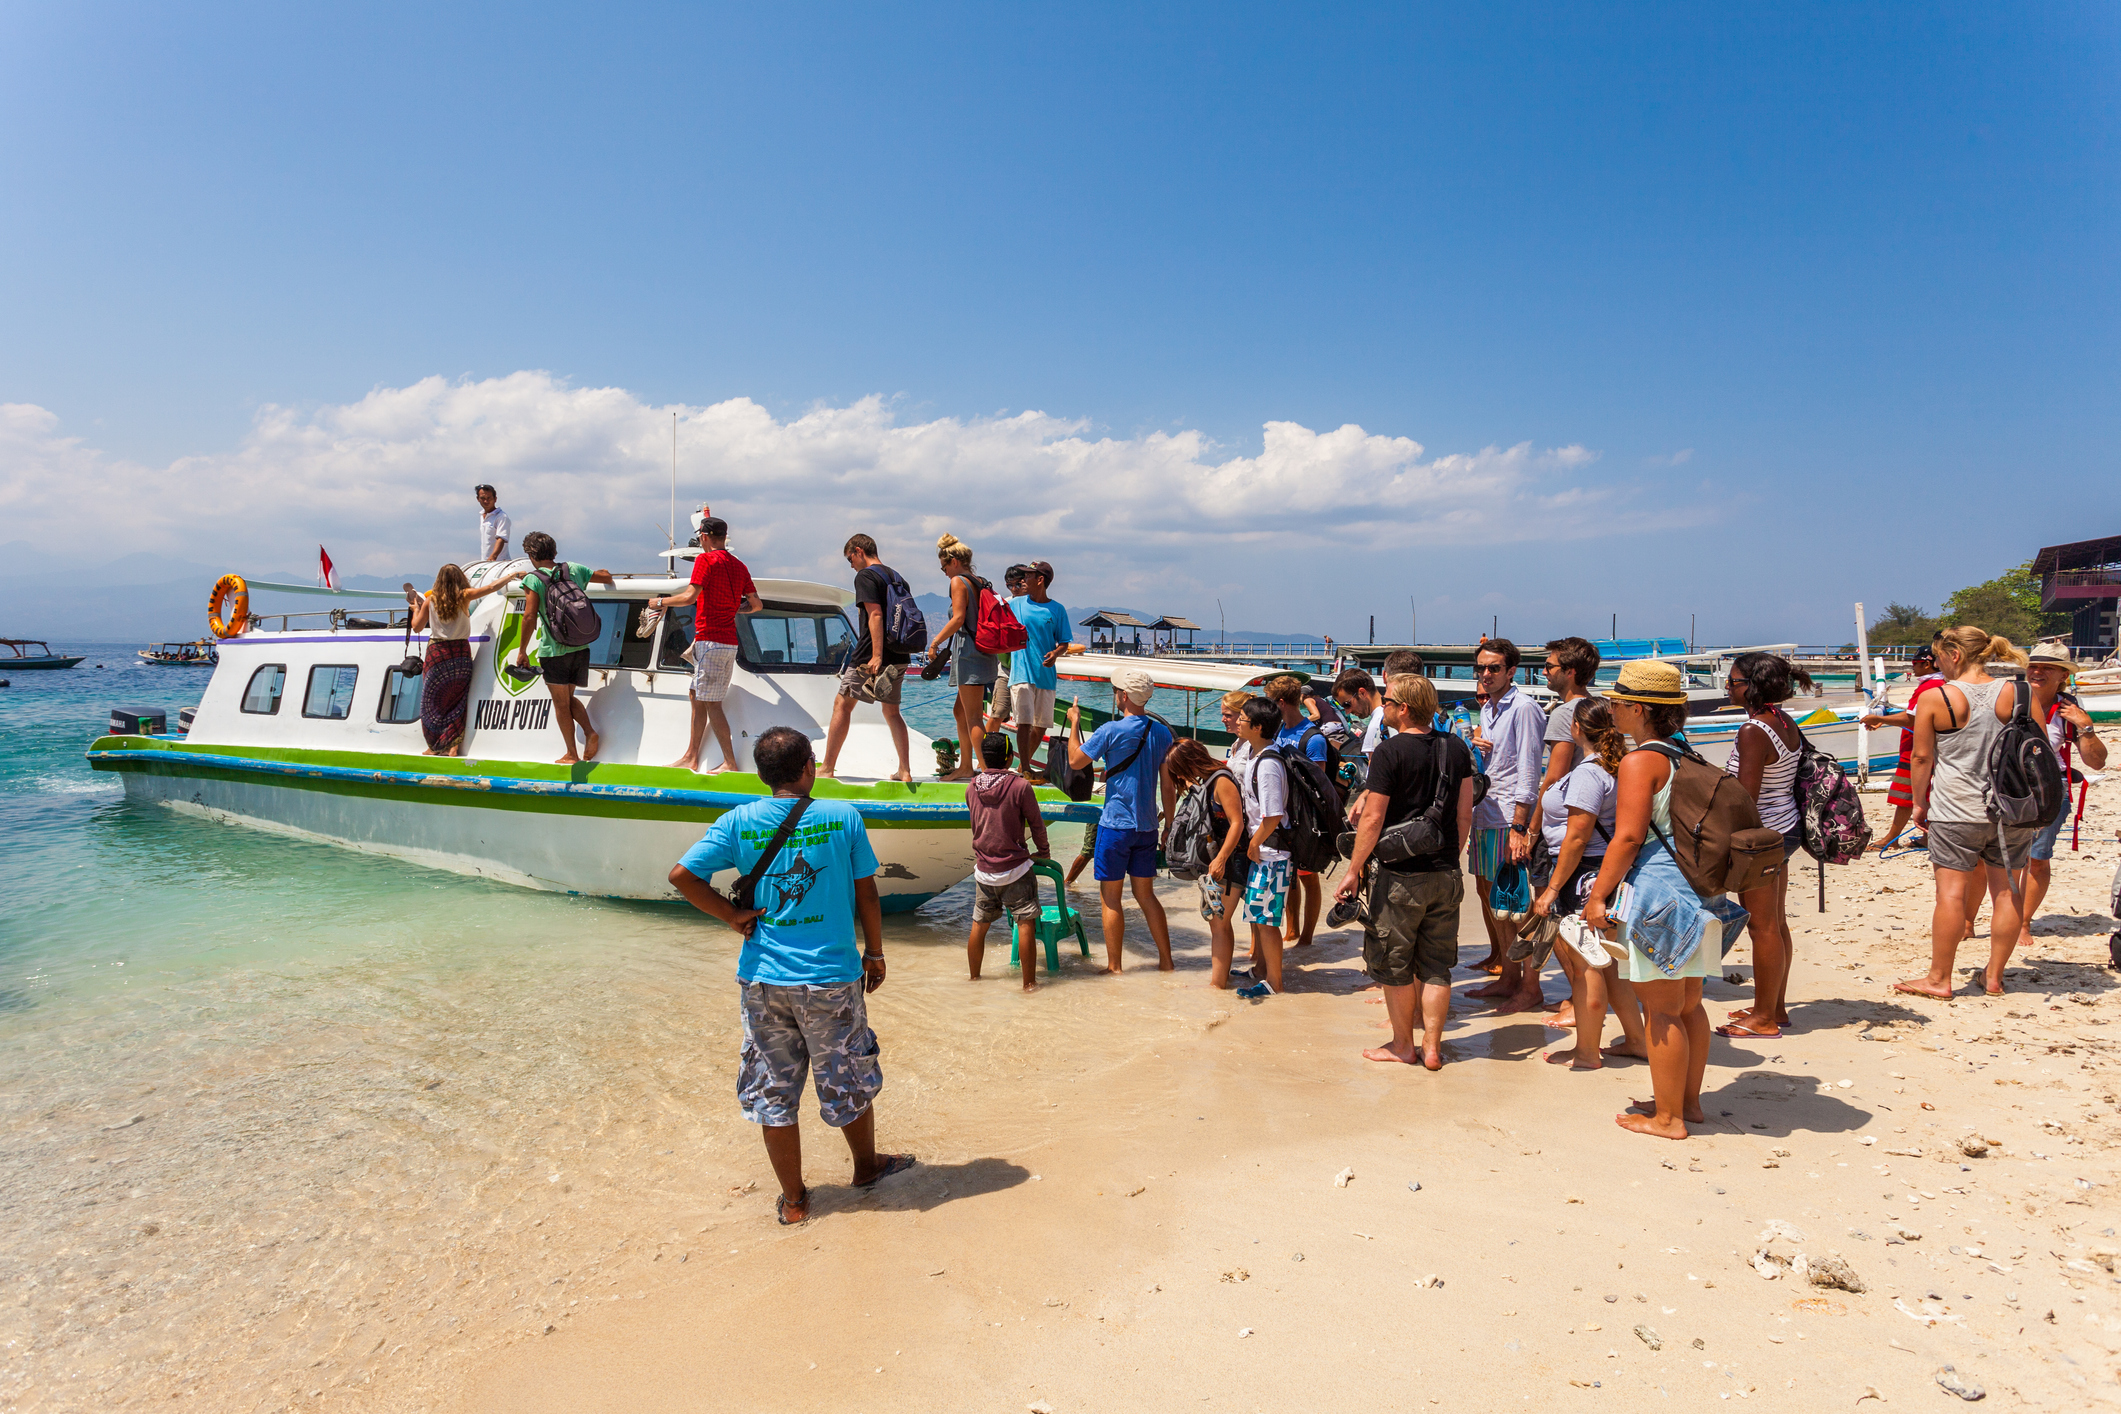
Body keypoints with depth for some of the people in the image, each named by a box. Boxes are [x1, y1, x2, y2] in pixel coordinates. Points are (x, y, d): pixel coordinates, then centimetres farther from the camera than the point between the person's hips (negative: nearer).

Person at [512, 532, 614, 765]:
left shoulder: (533, 580, -8)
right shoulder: (575, 570, 5)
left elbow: (530, 618, -14)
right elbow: (606, 576, 18)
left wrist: (522, 651, -6)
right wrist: (597, 573, 41)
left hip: (553, 650, -5)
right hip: (580, 647, 5)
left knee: (561, 703, 7)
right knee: (568, 697, 21)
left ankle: (571, 754, 9)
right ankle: (590, 732, -1)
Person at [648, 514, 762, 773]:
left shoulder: (706, 559, -10)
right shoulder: (738, 565, 12)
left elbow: (689, 597, -17)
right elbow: (757, 605, 12)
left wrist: (660, 602, -2)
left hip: (709, 640, -9)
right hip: (729, 642, 9)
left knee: (711, 703, -5)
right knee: (697, 696, 16)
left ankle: (730, 763, -4)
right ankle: (691, 757, 22)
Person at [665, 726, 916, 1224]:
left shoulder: (737, 822, -5)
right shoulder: (843, 817, -8)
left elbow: (682, 875, -11)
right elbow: (867, 894, -3)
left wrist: (733, 916, -1)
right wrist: (874, 953, 10)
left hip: (763, 978, 2)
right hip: (831, 977, -1)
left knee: (773, 1093, 15)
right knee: (849, 1082, 20)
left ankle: (793, 1200, 26)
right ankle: (867, 1165, 41)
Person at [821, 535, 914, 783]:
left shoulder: (865, 576, -8)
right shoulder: (896, 576, 17)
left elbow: (875, 615, -20)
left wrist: (876, 656, -25)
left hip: (871, 655, -8)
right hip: (899, 657, 8)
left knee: (842, 704, 3)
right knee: (891, 711, 14)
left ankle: (827, 768, 6)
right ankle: (905, 771, 6)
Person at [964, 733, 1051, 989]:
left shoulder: (971, 788, 1)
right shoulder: (1020, 786, -12)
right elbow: (1037, 824, -4)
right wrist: (1043, 851, 14)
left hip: (983, 869, 5)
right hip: (1015, 869, -5)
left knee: (979, 925, 15)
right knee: (1026, 924, 1)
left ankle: (974, 978, 27)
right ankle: (1029, 983, 1)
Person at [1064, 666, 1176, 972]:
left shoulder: (1111, 731, -14)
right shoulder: (1163, 733, 3)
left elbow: (1075, 761, -2)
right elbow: (1168, 786, 7)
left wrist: (1074, 722, 10)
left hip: (1116, 824, -6)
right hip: (1147, 827, 6)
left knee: (1110, 897, 5)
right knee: (1146, 894, 16)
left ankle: (1114, 967, 11)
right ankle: (1166, 960, 17)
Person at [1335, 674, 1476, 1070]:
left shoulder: (1390, 751, -14)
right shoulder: (1456, 748, 3)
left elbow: (1373, 819, -14)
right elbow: (1465, 814, 9)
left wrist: (1353, 870, -5)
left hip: (1401, 875, -5)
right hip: (1446, 874, 6)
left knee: (1395, 964, 9)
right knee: (1436, 966, 12)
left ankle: (1403, 1044, 20)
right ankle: (1432, 1047, 17)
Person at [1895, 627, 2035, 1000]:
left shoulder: (1935, 698, -9)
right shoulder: (2017, 694, 0)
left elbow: (1922, 758, -4)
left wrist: (1919, 803, 8)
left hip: (1956, 811, -4)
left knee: (1951, 892, 0)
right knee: (2008, 892, 11)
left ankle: (1939, 979, 8)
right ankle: (1994, 976, 20)